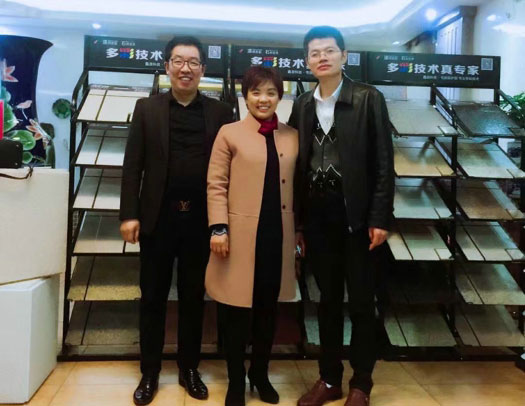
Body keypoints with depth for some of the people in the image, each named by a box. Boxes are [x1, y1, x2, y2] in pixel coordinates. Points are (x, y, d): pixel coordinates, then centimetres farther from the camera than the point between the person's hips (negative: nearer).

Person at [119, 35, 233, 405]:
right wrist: (129, 214, -6)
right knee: (153, 297, 9)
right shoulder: (147, 108, 6)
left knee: (193, 297, 11)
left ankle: (189, 368, 28)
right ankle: (150, 372, 24)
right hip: (158, 216, 0)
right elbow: (133, 165, 2)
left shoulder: (221, 112, 5)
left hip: (201, 219, 0)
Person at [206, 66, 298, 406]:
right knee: (237, 309, 7)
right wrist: (219, 228, -11)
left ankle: (260, 374, 31)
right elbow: (216, 185, -3)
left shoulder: (292, 137, 10)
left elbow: (297, 186, 12)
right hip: (241, 234, -3)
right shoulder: (230, 133, 1)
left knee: (268, 308, 13)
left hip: (279, 235, 3)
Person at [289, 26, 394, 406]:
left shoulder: (369, 99, -2)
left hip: (355, 215, -3)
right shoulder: (303, 105, 9)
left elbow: (384, 163, -6)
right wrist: (297, 221, 5)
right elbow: (299, 164, 8)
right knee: (328, 301, 13)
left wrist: (380, 218, -12)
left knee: (361, 303, 6)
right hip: (317, 216, 4)